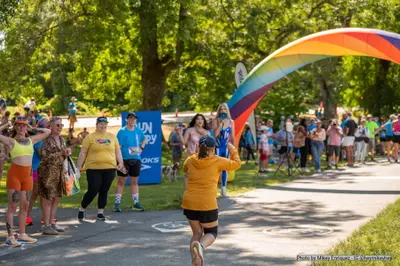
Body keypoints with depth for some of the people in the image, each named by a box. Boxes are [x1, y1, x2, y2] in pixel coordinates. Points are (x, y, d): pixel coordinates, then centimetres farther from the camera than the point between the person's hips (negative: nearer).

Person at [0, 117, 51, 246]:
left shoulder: (31, 140, 12)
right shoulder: (10, 141, -1)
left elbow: (48, 131, 20)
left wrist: (32, 129, 18)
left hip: (27, 175, 5)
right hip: (14, 174, -5)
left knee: (25, 206, 10)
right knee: (12, 206, -4)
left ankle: (22, 235, 18)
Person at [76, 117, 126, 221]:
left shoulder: (112, 136, 11)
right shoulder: (90, 137, 0)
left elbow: (117, 151, 17)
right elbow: (83, 153, -1)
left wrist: (121, 163, 7)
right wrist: (78, 167, -4)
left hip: (109, 169, 3)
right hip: (94, 169, -3)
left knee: (104, 191, 5)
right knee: (93, 191, -4)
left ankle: (100, 212, 15)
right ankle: (82, 209, 16)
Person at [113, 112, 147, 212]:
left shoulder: (138, 130, 7)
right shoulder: (122, 131, -9)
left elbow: (144, 139, 26)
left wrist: (141, 148, 9)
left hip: (136, 159, 5)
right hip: (124, 159, -5)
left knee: (134, 181, 11)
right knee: (121, 181, 1)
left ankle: (136, 203, 17)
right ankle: (117, 203, 5)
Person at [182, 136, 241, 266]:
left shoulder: (190, 160, 3)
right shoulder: (217, 161, -6)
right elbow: (236, 164, 6)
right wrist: (233, 150, 23)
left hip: (189, 203, 3)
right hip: (207, 204, -3)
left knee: (197, 233, 20)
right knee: (211, 233, 15)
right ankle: (201, 246, -20)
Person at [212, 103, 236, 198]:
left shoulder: (231, 122, 4)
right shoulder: (215, 121, -3)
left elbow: (232, 137, 8)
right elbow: (215, 134, -15)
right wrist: (221, 123, -18)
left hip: (227, 147, 3)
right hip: (217, 147, -3)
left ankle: (224, 189, 15)